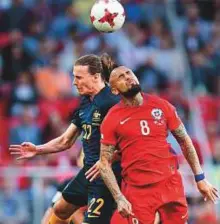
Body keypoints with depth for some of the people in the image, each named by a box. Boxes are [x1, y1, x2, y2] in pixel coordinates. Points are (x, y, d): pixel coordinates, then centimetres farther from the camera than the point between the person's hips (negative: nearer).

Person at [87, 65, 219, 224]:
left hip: (170, 183, 2)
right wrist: (119, 198, -12)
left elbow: (185, 141, 11)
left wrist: (200, 178, 9)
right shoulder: (112, 119, -4)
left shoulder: (161, 106, 3)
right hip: (138, 190, -2)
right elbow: (104, 163, -2)